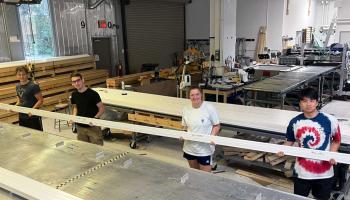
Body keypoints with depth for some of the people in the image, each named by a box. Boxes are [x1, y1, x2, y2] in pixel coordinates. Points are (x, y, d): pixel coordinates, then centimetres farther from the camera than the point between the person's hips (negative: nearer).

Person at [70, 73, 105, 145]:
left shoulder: (93, 94, -15)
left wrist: (95, 118, -25)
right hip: (80, 127, 5)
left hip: (93, 127, -5)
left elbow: (102, 108, -10)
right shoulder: (74, 95, 2)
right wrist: (74, 116, 0)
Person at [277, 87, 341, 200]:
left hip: (324, 173, -1)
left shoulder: (330, 121, -12)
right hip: (301, 172, 1)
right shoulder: (294, 122, -7)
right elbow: (290, 141, 7)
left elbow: (336, 141, 2)